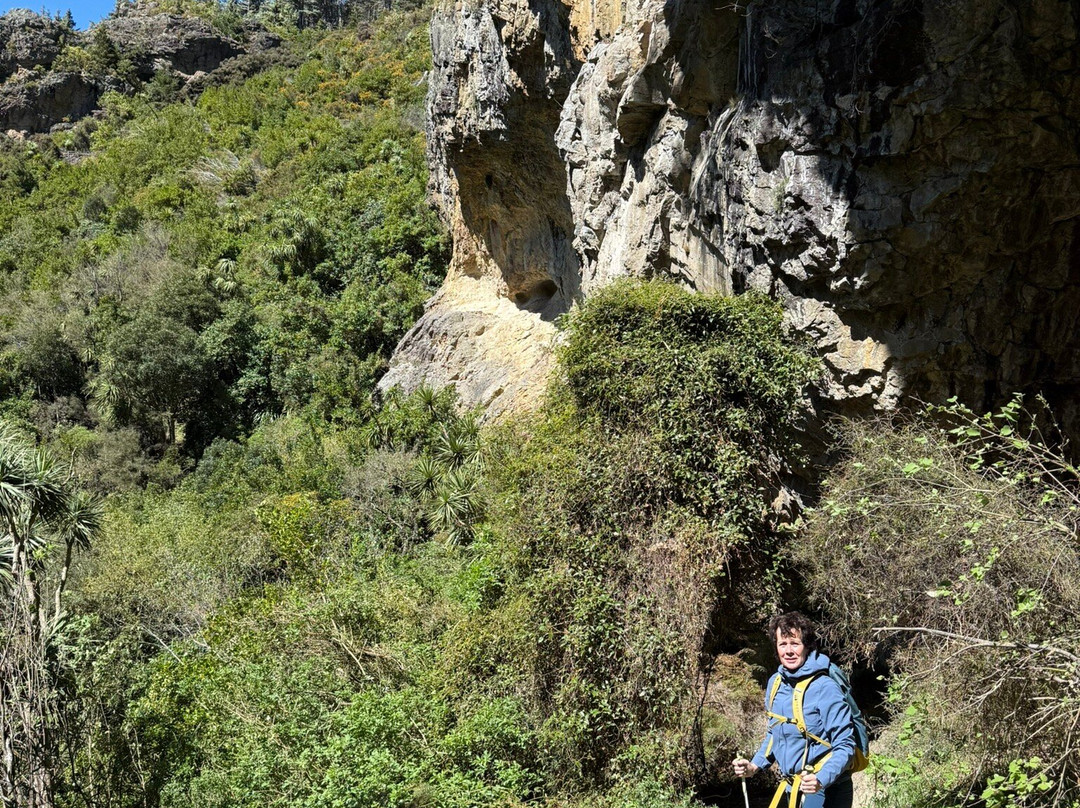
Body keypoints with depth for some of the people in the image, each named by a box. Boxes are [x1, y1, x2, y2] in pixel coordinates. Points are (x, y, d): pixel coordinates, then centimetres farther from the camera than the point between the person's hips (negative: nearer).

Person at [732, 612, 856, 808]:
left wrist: (820, 781, -29)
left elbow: (845, 746, -16)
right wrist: (754, 765, 5)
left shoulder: (825, 688, -17)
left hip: (824, 792, -7)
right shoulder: (775, 683, 4)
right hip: (792, 789, 7)